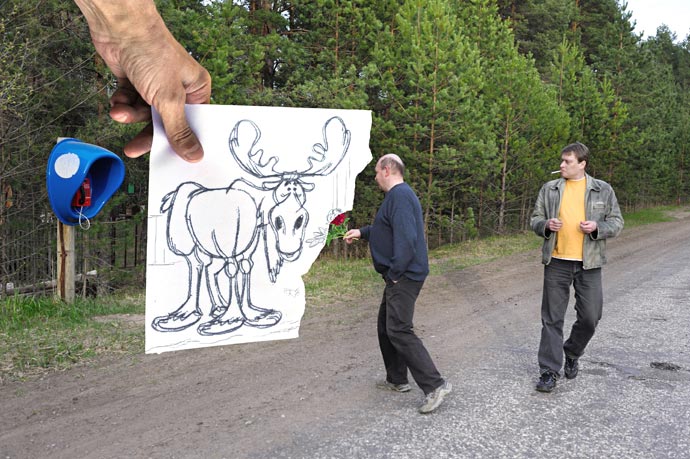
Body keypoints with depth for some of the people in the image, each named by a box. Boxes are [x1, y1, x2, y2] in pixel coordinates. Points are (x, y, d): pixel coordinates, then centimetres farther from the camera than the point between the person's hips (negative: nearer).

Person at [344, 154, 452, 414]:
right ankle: (397, 380, 28)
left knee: (398, 330, -13)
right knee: (386, 326, 18)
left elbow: (406, 237, -27)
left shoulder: (399, 195, -18)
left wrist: (395, 273, -21)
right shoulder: (397, 195, 17)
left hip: (404, 276, -11)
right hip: (399, 277, 11)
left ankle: (435, 385, -12)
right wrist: (362, 232, 31)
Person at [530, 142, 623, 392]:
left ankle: (572, 354, 33)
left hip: (588, 263, 0)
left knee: (590, 317, 5)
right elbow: (535, 220, 9)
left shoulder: (603, 190, 4)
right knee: (552, 319, 3)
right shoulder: (549, 189, 6)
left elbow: (616, 222, 6)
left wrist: (597, 227, -14)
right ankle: (549, 371, 11)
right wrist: (546, 225, -13)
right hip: (556, 262, 0)